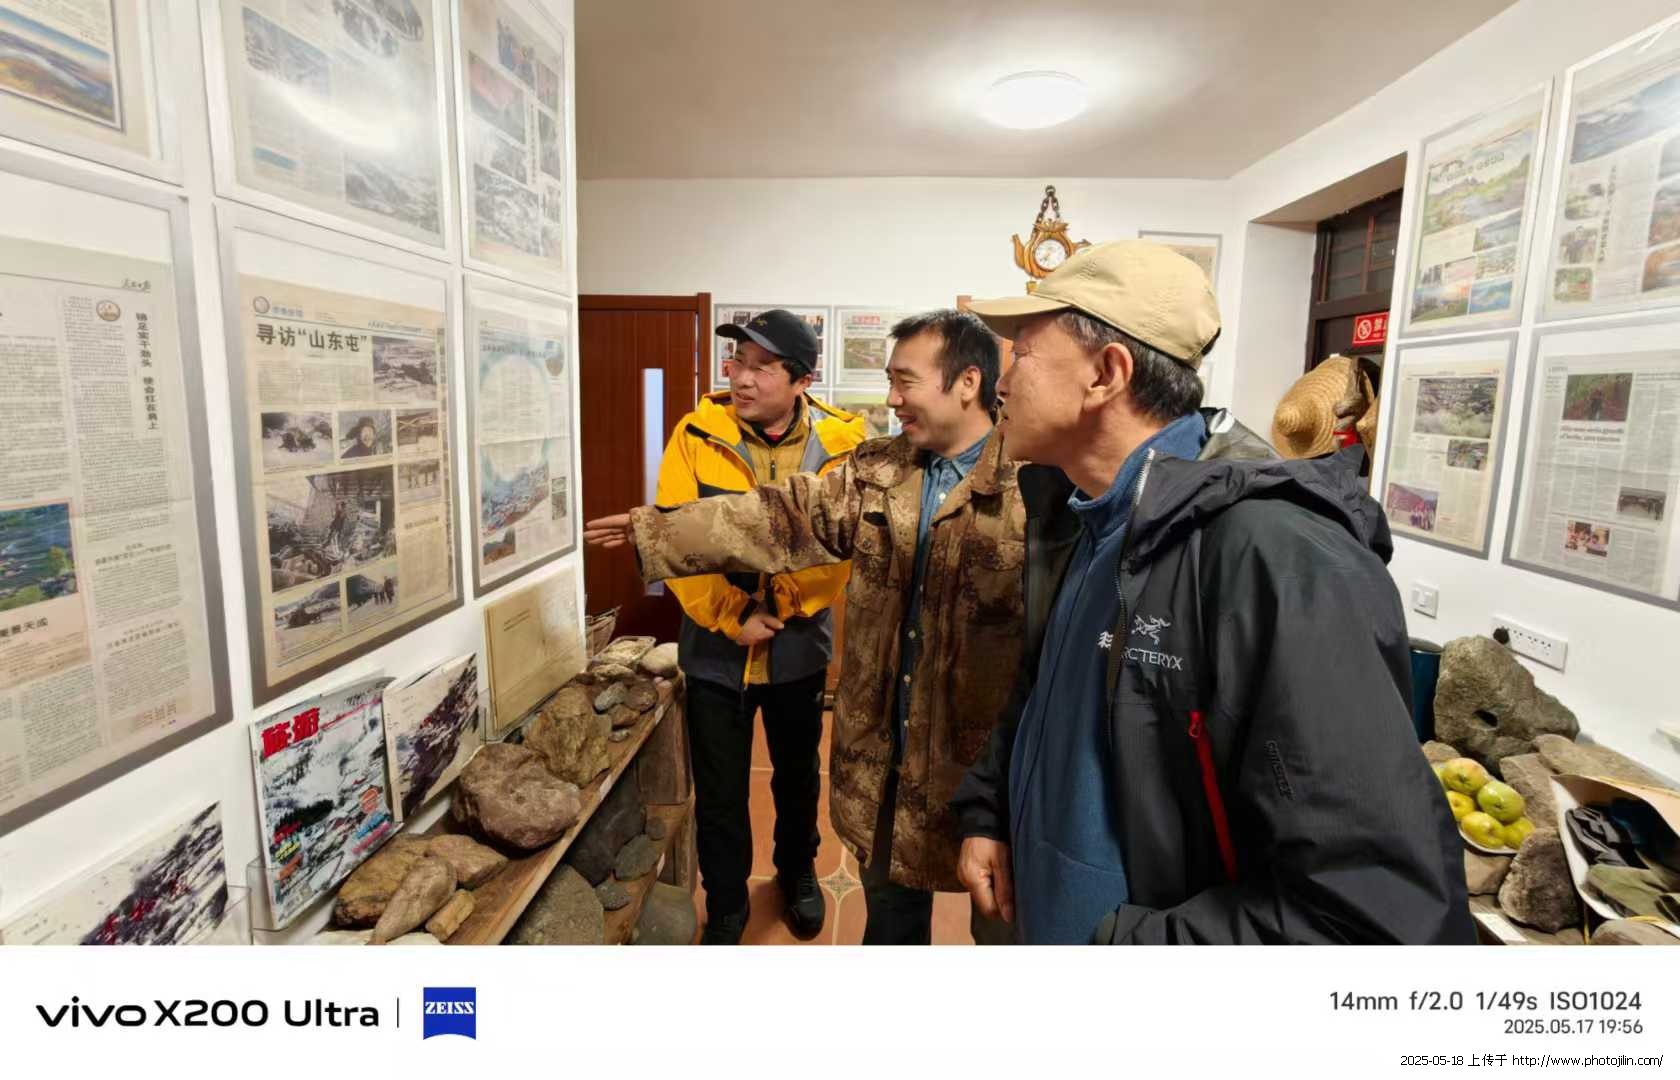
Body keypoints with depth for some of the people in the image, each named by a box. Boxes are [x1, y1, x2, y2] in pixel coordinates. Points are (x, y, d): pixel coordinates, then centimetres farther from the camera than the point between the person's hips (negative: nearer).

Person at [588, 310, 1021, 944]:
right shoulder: (877, 472, 3)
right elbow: (781, 518, 3)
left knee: (1002, 919, 20)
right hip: (884, 750, 5)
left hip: (986, 755, -4)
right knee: (891, 908, 26)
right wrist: (657, 532, 2)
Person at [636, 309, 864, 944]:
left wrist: (778, 605, -20)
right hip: (715, 648, 0)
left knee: (798, 774, 22)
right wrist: (733, 618, -15)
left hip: (800, 647, 1)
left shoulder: (840, 443, -10)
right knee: (719, 793, 12)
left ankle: (798, 873, 50)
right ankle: (725, 909, 37)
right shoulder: (696, 435, -10)